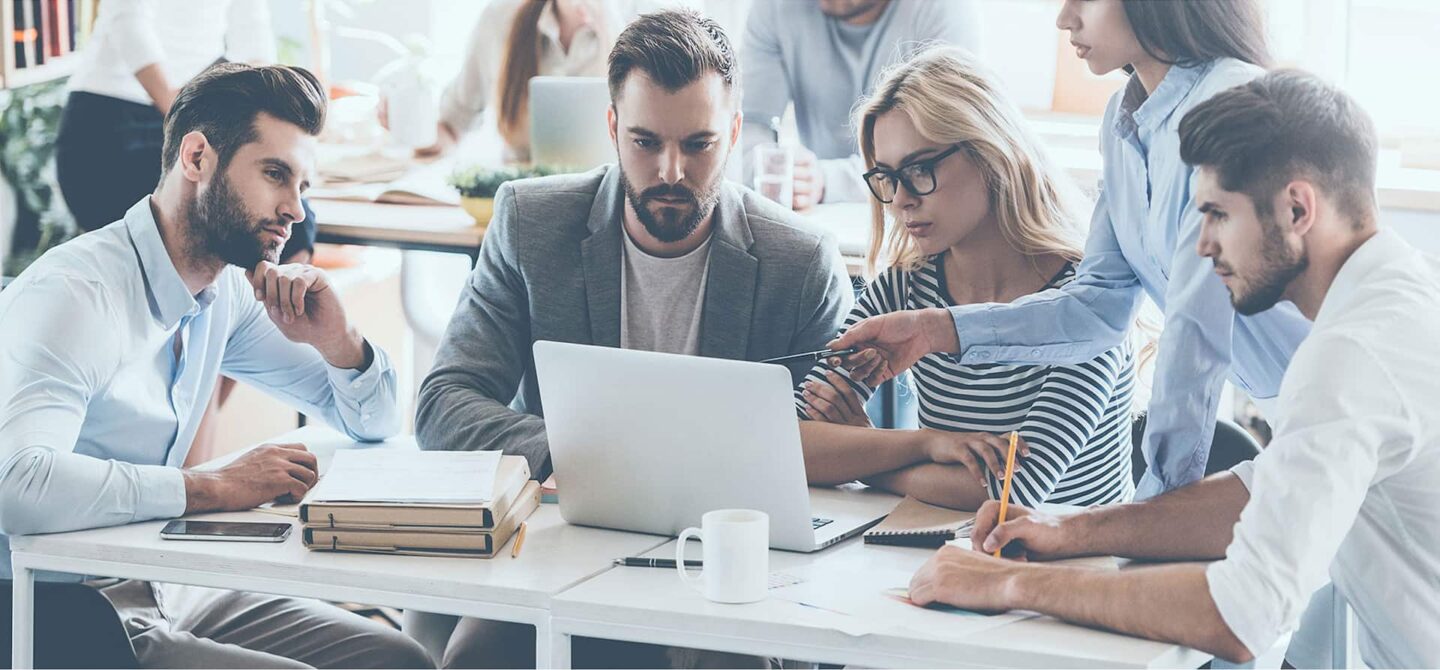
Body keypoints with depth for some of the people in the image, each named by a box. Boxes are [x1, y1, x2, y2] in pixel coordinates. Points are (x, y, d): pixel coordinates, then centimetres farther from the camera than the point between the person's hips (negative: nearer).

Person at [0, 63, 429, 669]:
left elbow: (372, 422, 17)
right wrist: (215, 488, -30)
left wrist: (337, 341, -6)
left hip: (159, 591, 9)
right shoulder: (76, 293, -21)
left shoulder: (226, 289, 6)